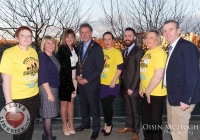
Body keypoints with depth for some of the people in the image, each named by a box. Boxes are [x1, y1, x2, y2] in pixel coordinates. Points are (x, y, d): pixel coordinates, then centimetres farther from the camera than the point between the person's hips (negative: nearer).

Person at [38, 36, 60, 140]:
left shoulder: (53, 56, 7)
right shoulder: (42, 56, -15)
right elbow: (43, 76, -19)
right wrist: (49, 92, -19)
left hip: (54, 87, 8)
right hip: (47, 88, -8)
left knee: (49, 113, 15)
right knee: (48, 113, 2)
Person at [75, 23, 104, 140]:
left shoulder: (97, 47, -12)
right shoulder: (79, 47, 7)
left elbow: (99, 68, -15)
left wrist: (87, 80, -16)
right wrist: (78, 76, -3)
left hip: (92, 83, -6)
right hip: (81, 82, 6)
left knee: (94, 107, 7)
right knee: (83, 105, 18)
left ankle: (96, 129, 23)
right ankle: (85, 123, 38)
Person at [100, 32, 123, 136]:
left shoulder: (116, 52, -7)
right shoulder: (101, 52, 7)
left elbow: (120, 68, -10)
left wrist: (114, 81, -17)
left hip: (111, 84, -5)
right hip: (102, 83, 5)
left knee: (107, 105, -4)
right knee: (104, 105, 12)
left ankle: (109, 125, 20)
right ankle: (106, 124, 31)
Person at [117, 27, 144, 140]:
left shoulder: (139, 51, -12)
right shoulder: (124, 51, 12)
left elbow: (139, 71, -16)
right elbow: (124, 69, 11)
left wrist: (132, 87, -16)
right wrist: (123, 84, 4)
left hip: (133, 87, -6)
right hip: (124, 86, 6)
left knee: (135, 109, 8)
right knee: (127, 108, 19)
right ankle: (129, 126, 36)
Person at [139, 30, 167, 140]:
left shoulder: (159, 53, -17)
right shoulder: (147, 52, 11)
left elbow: (158, 76, -24)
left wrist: (148, 91, -16)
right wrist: (141, 87, 9)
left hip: (156, 94, -9)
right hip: (145, 93, 9)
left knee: (155, 121, 7)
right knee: (145, 119, 20)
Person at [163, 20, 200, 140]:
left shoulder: (187, 46, -17)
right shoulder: (172, 48, 12)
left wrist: (185, 99, -23)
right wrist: (170, 93, 13)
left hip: (181, 97, -9)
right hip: (172, 95, 9)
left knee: (179, 130, 1)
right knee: (172, 126, 21)